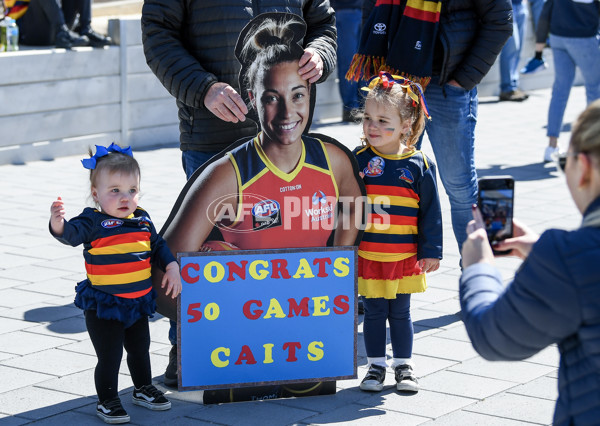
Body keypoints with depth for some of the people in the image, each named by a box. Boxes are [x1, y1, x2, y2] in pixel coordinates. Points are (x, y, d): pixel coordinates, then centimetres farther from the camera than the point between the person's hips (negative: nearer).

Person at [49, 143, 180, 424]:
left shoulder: (142, 220, 1)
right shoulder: (94, 222, -16)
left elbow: (158, 246, 15)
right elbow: (73, 234, -34)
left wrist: (171, 267, 3)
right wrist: (58, 225, -55)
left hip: (138, 303, 6)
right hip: (103, 306, -6)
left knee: (139, 349, 23)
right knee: (109, 356, 0)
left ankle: (144, 389, 43)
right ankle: (107, 402, 18)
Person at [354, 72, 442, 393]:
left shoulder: (419, 165, -4)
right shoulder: (358, 161, -4)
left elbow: (430, 211, 1)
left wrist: (431, 251, 1)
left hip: (405, 257, 0)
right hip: (367, 255, 0)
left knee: (400, 313, 11)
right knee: (373, 312, 8)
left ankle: (404, 366, 24)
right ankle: (376, 366, 21)